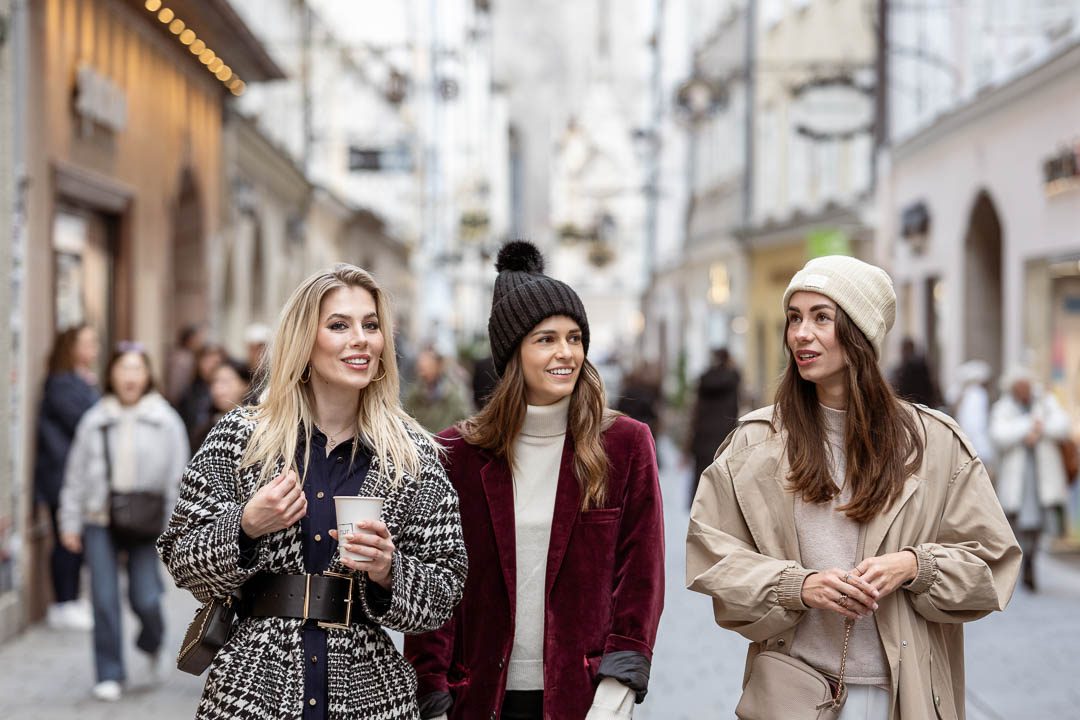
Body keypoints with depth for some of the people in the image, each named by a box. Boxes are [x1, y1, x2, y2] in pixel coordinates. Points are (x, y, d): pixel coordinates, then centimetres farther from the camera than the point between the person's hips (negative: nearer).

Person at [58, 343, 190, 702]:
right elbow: (76, 474, 10)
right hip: (100, 522, 1)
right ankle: (109, 675, 9)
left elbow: (178, 476, 2)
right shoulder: (95, 420, 5)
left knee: (145, 600, -5)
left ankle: (152, 644, 29)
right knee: (105, 601, -3)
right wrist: (71, 522, 7)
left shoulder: (165, 421, 2)